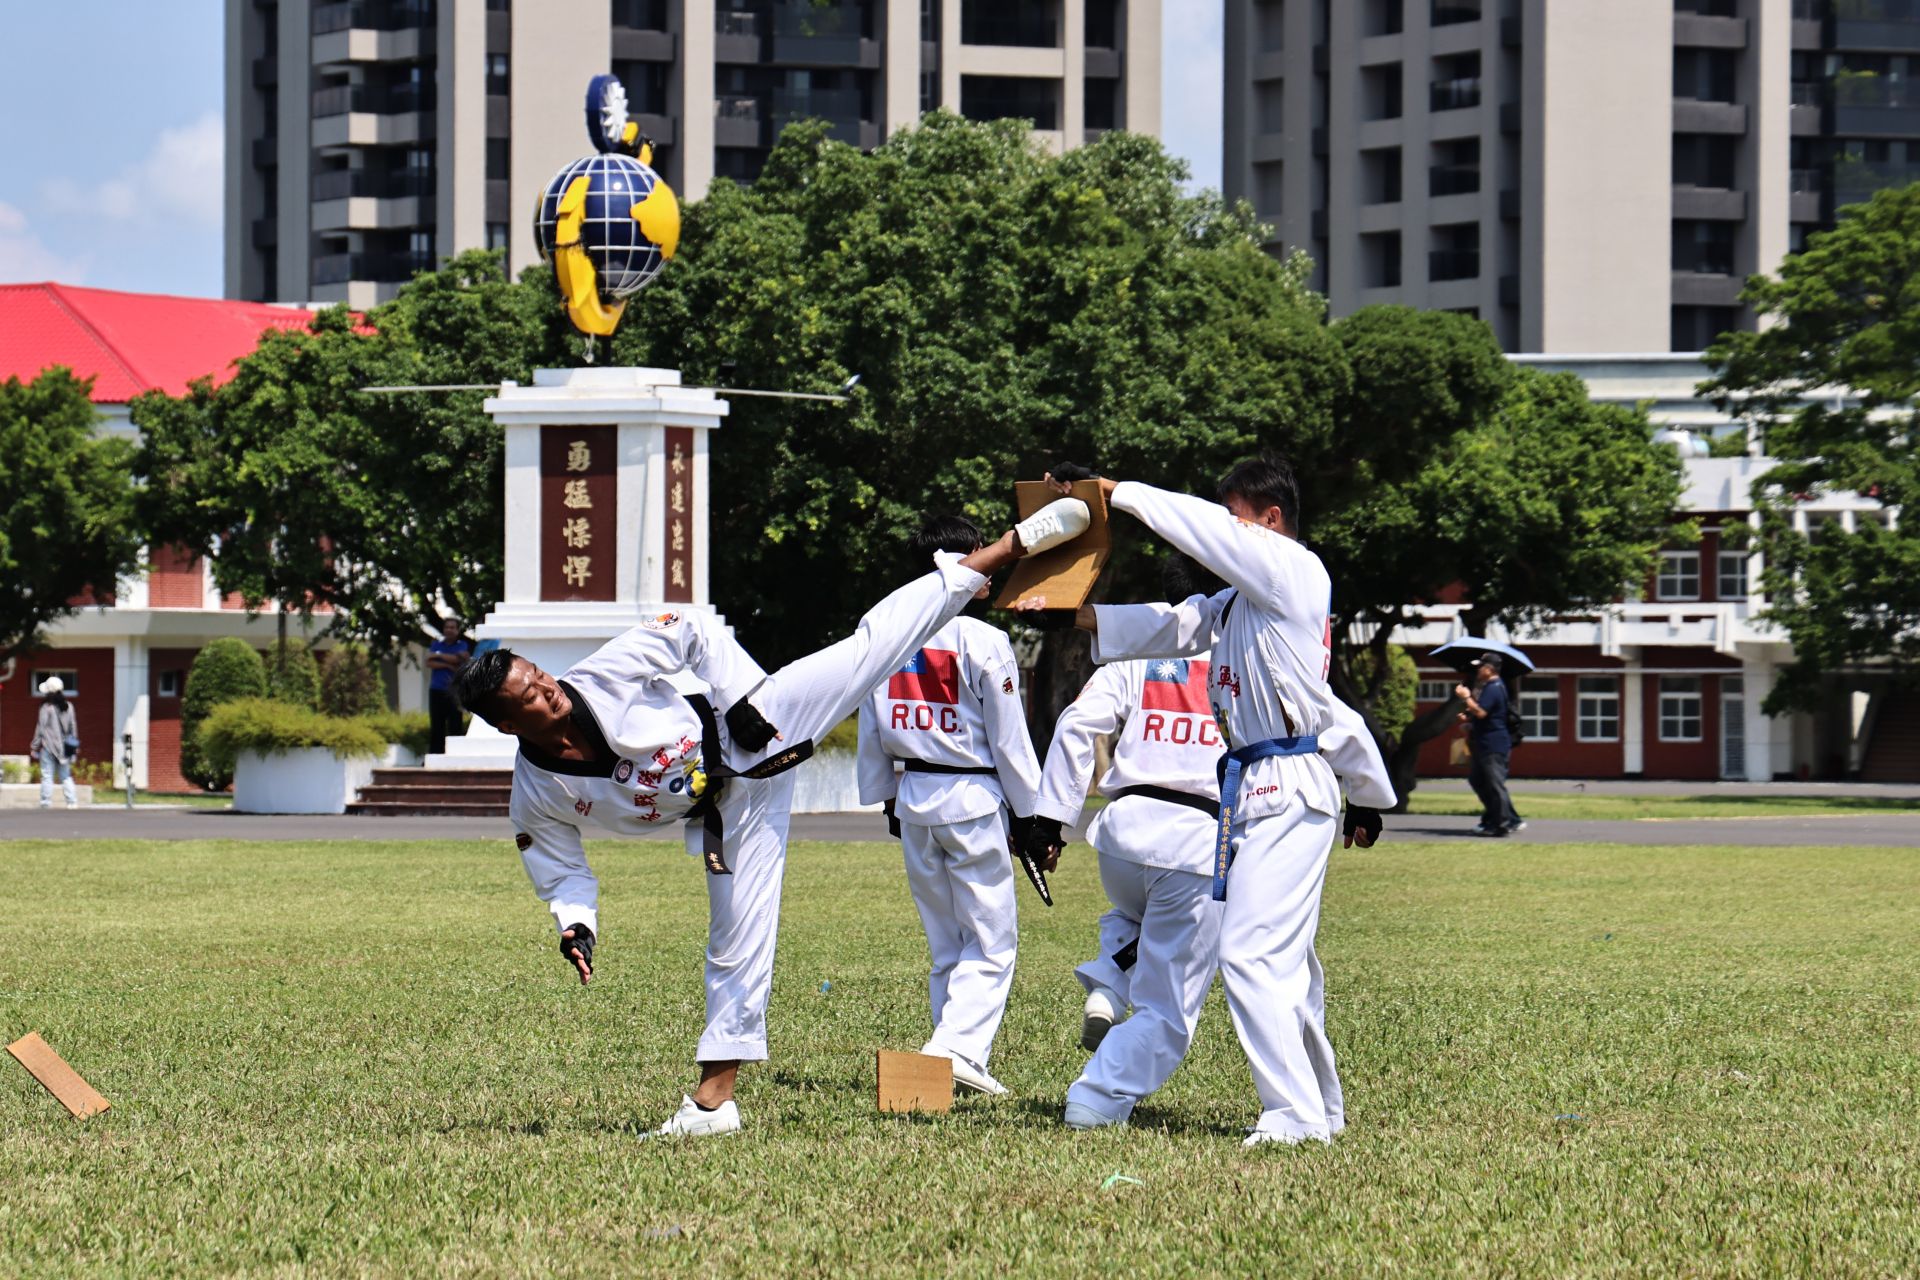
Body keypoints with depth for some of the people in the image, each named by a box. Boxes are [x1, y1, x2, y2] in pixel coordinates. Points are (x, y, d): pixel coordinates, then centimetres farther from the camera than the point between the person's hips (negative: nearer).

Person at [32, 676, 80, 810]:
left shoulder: (46, 707, -12)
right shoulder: (68, 707, 4)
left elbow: (40, 728, -9)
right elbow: (73, 727, 11)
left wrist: (34, 747, 0)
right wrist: (74, 746, 21)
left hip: (49, 747, -5)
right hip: (64, 747, 5)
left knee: (47, 776, 0)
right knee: (66, 776, 10)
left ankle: (46, 803, -2)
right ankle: (72, 801, 1)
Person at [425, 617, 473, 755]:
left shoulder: (462, 646, 8)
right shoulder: (437, 645, 15)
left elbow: (458, 658, -11)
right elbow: (430, 663, 1)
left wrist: (439, 656, -4)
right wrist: (448, 665, -9)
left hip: (455, 691, -2)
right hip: (437, 690, 2)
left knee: (455, 725, -6)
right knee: (437, 726, 1)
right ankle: (436, 754, 2)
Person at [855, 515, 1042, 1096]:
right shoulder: (983, 641, -13)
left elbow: (872, 727, 10)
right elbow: (1010, 738, -9)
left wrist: (884, 796, 21)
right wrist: (1032, 814, -1)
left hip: (913, 800, 6)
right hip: (973, 798, -6)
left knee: (945, 940, 16)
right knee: (992, 938, 0)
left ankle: (954, 1051, 18)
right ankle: (957, 1045, -15)